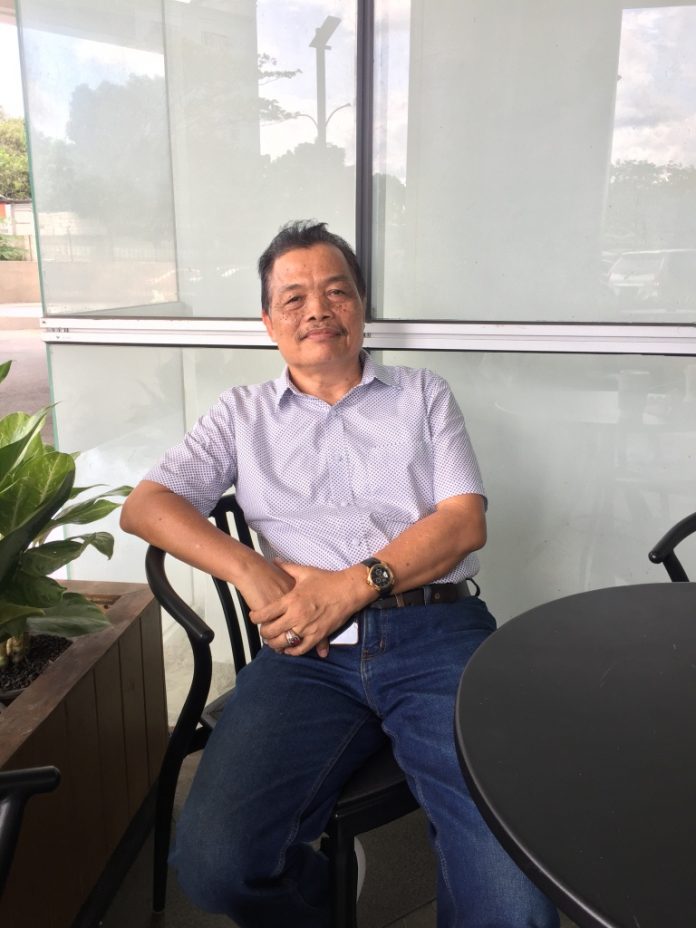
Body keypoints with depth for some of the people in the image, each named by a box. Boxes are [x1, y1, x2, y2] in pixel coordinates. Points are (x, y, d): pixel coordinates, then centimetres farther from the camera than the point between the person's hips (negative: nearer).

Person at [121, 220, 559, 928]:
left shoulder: (423, 395, 18)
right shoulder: (243, 412, 19)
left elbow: (465, 521, 5)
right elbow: (144, 506, 8)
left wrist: (353, 585, -9)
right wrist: (253, 572, -8)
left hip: (438, 632, 0)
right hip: (310, 649, 1)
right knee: (214, 863, -21)